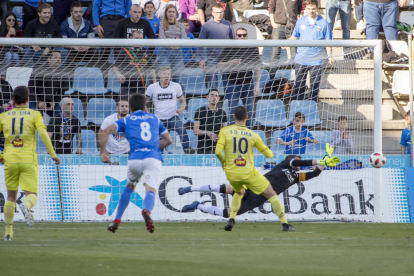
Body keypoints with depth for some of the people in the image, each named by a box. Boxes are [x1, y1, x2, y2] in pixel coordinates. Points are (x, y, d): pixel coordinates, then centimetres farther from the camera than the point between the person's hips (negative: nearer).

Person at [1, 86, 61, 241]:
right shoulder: (34, 115, 1)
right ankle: (26, 206, -37)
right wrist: (53, 155, -7)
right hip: (28, 161, -2)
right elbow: (43, 134, -11)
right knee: (32, 196, 0)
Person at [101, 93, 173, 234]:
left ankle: (116, 221, 24)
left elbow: (107, 131, 1)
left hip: (135, 158, 1)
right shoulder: (154, 118, 25)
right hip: (153, 158, -1)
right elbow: (168, 139, 26)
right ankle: (147, 210, -51)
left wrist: (103, 151, 4)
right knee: (150, 190, -16)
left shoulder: (126, 120, 18)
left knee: (129, 186, 26)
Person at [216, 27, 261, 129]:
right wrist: (230, 63, -17)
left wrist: (257, 84, 5)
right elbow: (219, 65, 1)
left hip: (248, 84, 2)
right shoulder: (229, 49, 1)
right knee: (233, 112, -4)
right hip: (232, 84, -2)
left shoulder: (253, 49, 8)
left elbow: (257, 68, 12)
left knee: (249, 112, 3)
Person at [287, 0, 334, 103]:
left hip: (316, 61, -2)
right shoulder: (300, 21, 5)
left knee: (314, 87, 4)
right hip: (300, 59, 2)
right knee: (299, 86, 6)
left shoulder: (323, 23, -2)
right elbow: (294, 36, 15)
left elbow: (328, 41, 2)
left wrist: (330, 56, -7)